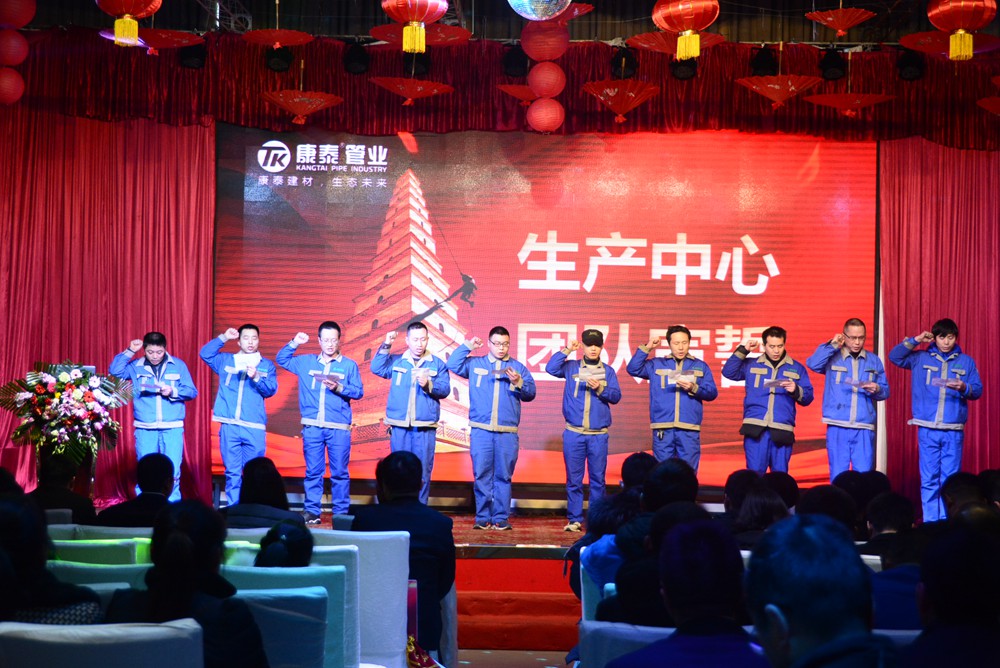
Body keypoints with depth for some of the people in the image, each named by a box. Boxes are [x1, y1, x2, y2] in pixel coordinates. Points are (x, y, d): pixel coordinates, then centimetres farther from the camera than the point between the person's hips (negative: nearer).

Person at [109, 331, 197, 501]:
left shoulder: (178, 365, 6)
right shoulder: (136, 366, 10)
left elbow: (192, 391, 5)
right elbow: (114, 370, -1)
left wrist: (173, 391, -12)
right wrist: (130, 351, -2)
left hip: (172, 428, -1)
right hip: (145, 429, 1)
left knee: (173, 472, -4)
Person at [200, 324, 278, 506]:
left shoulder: (267, 365, 11)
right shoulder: (226, 361, 17)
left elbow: (271, 390, 1)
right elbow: (205, 353, 9)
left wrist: (256, 377, -16)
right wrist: (224, 337, 3)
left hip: (254, 427, -1)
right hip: (229, 426, 1)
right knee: (232, 472, 1)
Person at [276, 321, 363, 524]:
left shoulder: (349, 365, 6)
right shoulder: (306, 362, 14)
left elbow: (359, 392, 1)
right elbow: (281, 359, 23)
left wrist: (339, 388, -14)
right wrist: (294, 343, 9)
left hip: (339, 428, -2)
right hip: (312, 427, 2)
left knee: (340, 472, -1)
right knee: (313, 471, 3)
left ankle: (341, 513, 4)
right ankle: (311, 511, 7)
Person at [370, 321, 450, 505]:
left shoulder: (437, 364, 8)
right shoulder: (396, 362, 11)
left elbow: (445, 389, -1)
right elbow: (376, 368, -3)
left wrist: (428, 385, -18)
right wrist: (386, 346, -8)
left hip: (425, 427, -1)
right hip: (399, 427, 1)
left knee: (423, 471, -2)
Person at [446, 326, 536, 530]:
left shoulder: (518, 367, 12)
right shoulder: (475, 364, 14)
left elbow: (530, 393, 6)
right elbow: (453, 365, 4)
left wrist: (518, 383, -12)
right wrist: (467, 345, 3)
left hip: (507, 432, 0)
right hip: (480, 430, 0)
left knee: (503, 476, 1)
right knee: (481, 475, -1)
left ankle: (501, 518, 5)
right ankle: (482, 517, 5)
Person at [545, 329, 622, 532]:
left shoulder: (608, 371, 10)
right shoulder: (571, 367, 8)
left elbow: (616, 396, 3)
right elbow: (550, 368, -7)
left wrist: (600, 389, -13)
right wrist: (567, 350, -6)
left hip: (599, 434, 1)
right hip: (573, 433, 0)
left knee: (597, 479, 1)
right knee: (573, 479, 0)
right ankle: (574, 519, 6)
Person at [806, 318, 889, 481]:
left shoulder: (874, 360, 13)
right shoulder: (832, 357, 5)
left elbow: (885, 391, 13)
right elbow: (812, 363, -15)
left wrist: (877, 390, -9)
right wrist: (832, 345, -10)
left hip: (864, 429, 2)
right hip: (837, 428, -2)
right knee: (838, 476, 1)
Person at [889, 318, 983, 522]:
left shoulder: (966, 361, 8)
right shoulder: (921, 358, 8)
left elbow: (977, 390, 5)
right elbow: (894, 356, 4)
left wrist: (964, 388, -16)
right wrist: (915, 340, -2)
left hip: (954, 431, 0)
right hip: (927, 430, 0)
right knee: (929, 479, 2)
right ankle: (930, 522, 6)